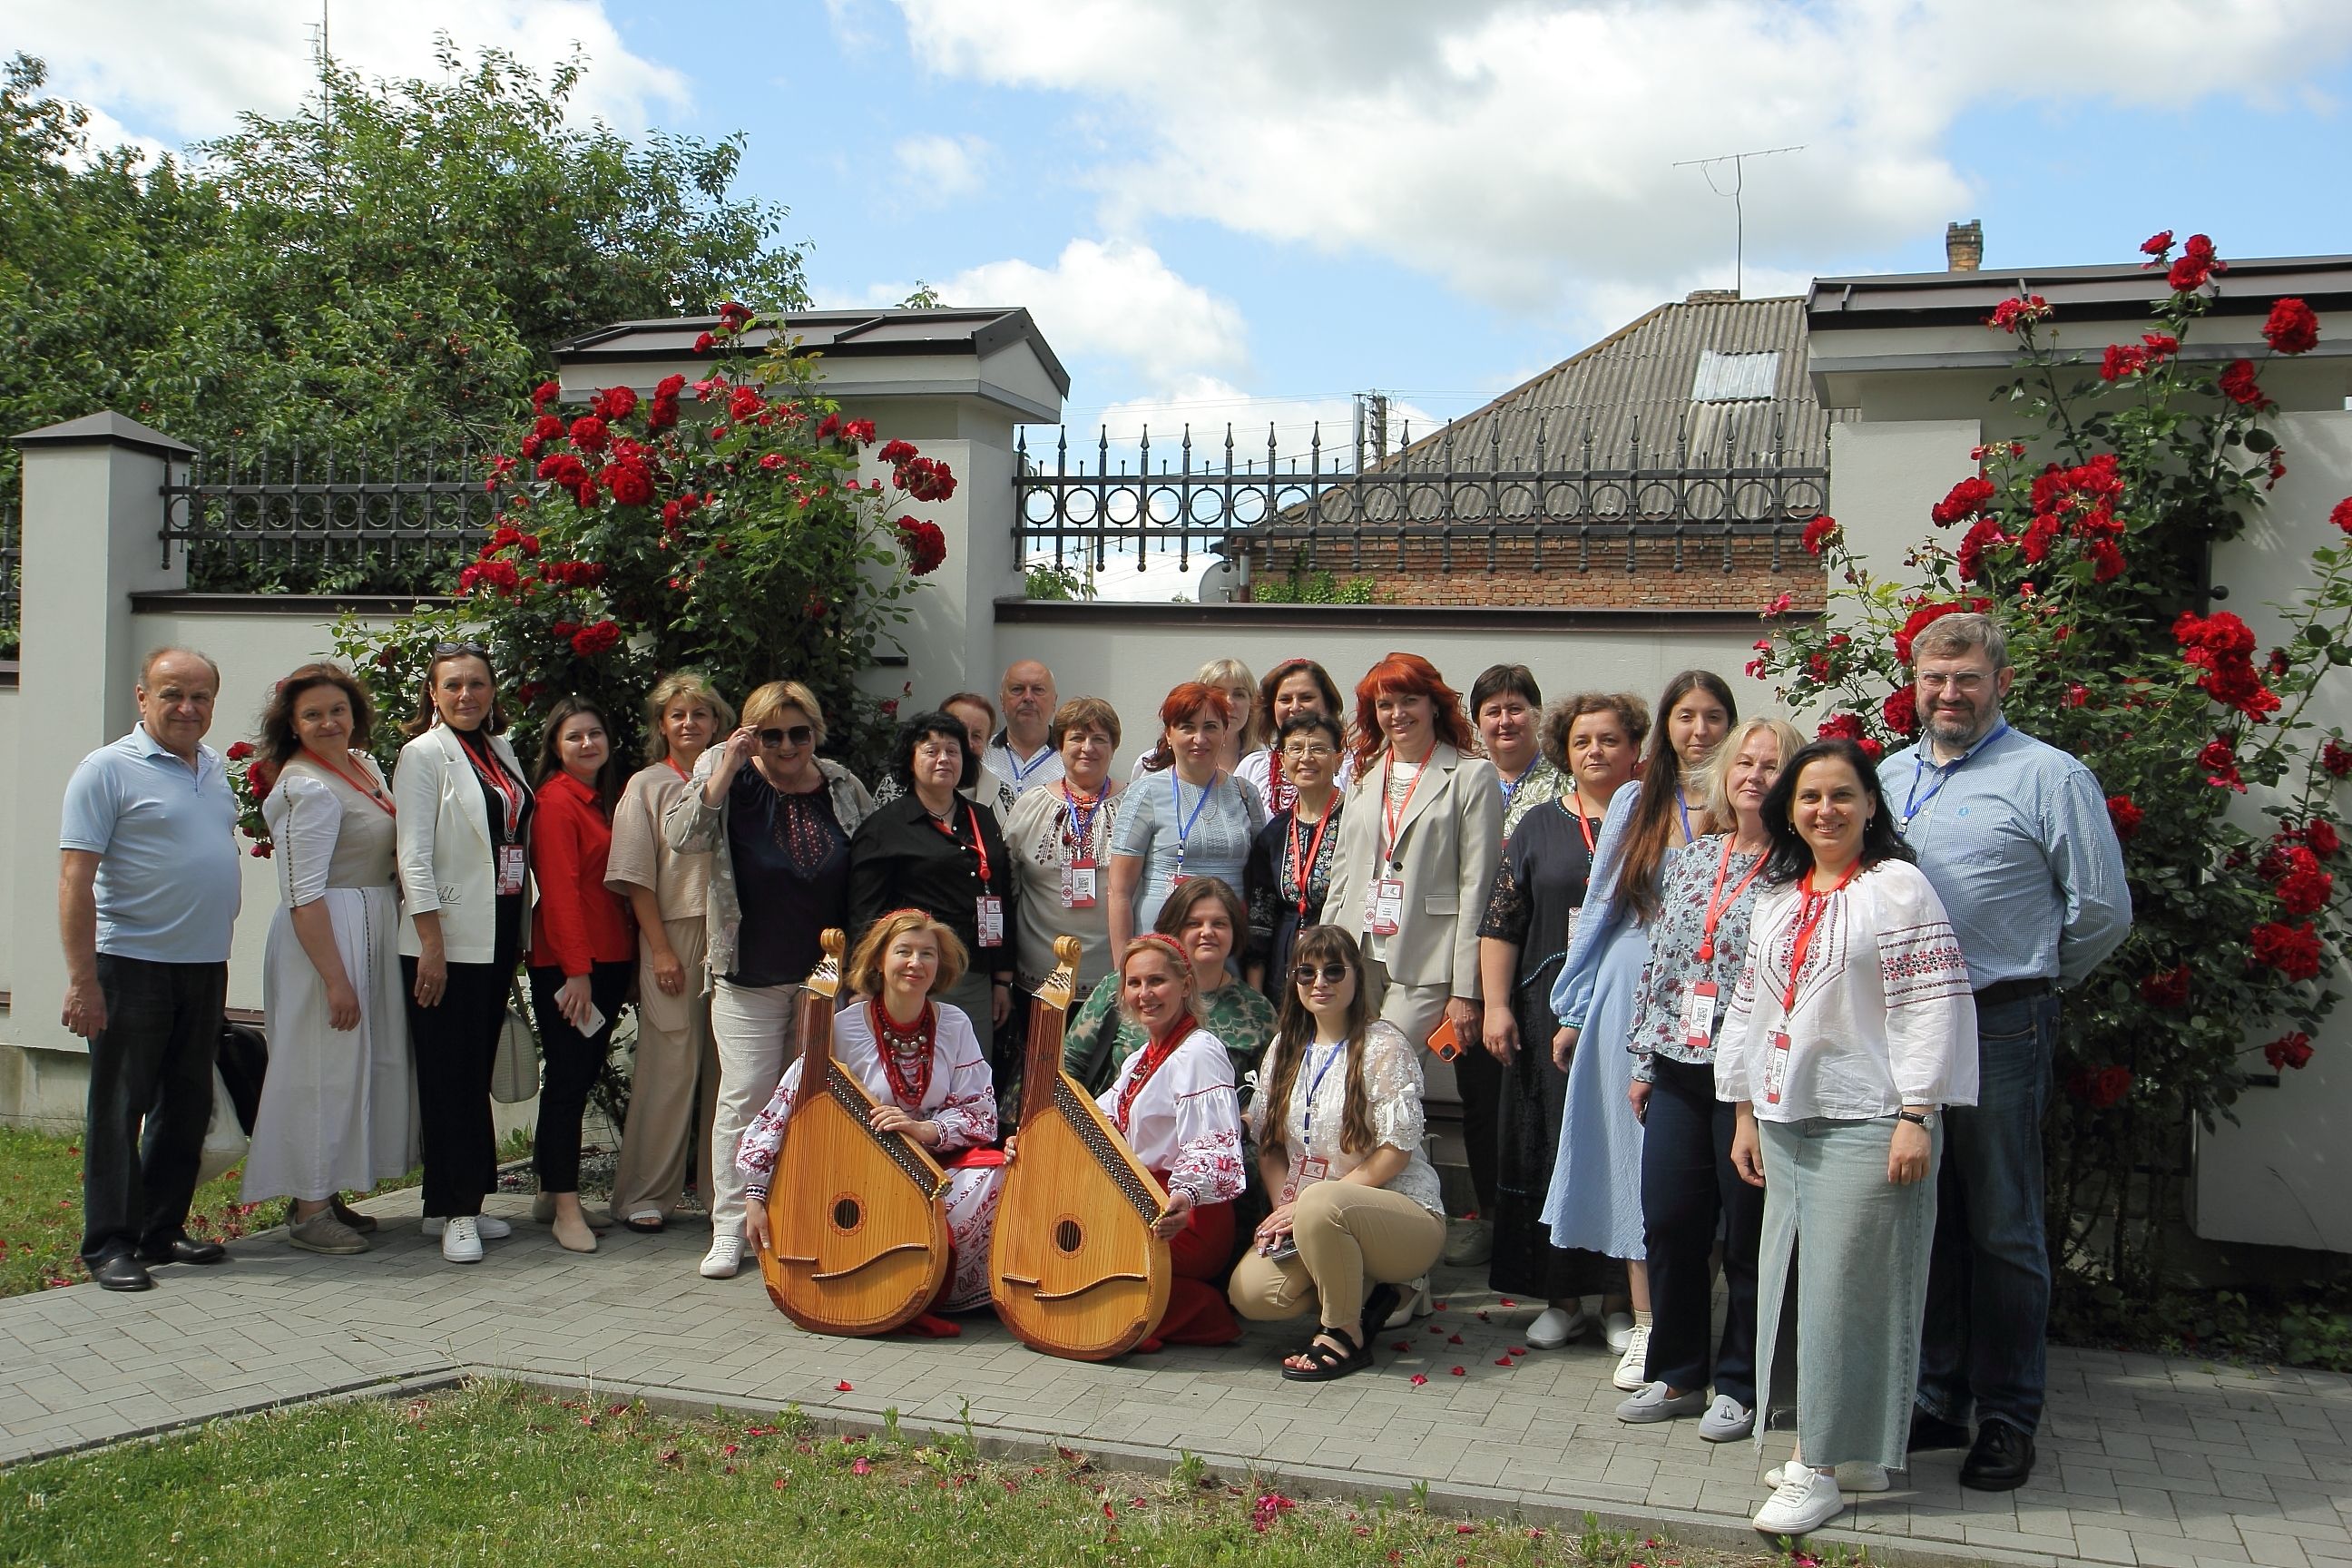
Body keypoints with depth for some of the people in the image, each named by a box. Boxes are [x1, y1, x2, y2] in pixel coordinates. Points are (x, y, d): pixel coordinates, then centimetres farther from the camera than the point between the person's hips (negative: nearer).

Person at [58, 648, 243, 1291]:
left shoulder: (215, 766, 12)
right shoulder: (108, 769, -8)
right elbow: (75, 878, -13)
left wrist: (220, 949, 16)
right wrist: (82, 979, -18)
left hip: (205, 966, 7)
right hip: (133, 965, -7)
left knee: (187, 1106, 13)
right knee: (119, 1107, 1)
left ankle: (163, 1231, 24)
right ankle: (109, 1244, 10)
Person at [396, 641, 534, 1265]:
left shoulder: (503, 752, 13)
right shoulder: (424, 754, -6)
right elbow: (414, 856, -11)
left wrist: (517, 937, 12)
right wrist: (431, 943, -17)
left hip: (498, 936, 6)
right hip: (447, 940, -6)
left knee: (477, 1073, 11)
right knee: (450, 1077, -1)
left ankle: (459, 1200, 19)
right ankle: (456, 1212, 6)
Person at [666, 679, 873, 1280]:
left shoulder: (842, 787, 3)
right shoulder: (729, 779, -2)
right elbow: (681, 835, -17)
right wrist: (727, 768, -20)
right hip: (750, 977, -2)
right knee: (745, 1096, -3)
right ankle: (729, 1228, 7)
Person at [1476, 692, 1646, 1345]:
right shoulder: (1539, 827, 10)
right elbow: (1500, 924, 7)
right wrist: (1496, 1005, -2)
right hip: (1553, 1015, 2)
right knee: (1556, 1150, 4)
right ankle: (1564, 1296, 14)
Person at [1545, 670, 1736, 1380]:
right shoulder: (1635, 802, 8)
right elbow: (1600, 909, 11)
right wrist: (1573, 1011, 10)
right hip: (1634, 994, 1)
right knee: (1639, 1147, 3)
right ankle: (1643, 1318, 10)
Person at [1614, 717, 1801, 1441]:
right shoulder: (1688, 858, 11)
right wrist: (1644, 1060, 11)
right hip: (1679, 1068, 5)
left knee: (1747, 1235, 5)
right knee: (1668, 1222, 8)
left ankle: (1740, 1386, 21)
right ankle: (1676, 1374, 24)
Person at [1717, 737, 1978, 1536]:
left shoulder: (1897, 887, -6)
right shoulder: (1775, 898, 15)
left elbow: (1932, 1006, -11)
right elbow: (1749, 1006, 19)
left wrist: (1917, 1116, -15)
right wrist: (1745, 1113, 17)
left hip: (1867, 1124, -7)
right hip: (1784, 1121, 7)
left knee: (1844, 1289, -4)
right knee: (1790, 1282, 9)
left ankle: (1819, 1468, 2)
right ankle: (1816, 1442, 21)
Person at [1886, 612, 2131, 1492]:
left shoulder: (2048, 777, -6)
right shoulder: (1887, 777, 12)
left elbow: (2104, 910, -4)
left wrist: (2036, 985, 6)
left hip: (1998, 1030, -5)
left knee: (2000, 1231, 3)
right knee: (1923, 1220, 12)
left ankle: (2007, 1419, 14)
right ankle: (1934, 1401, 23)